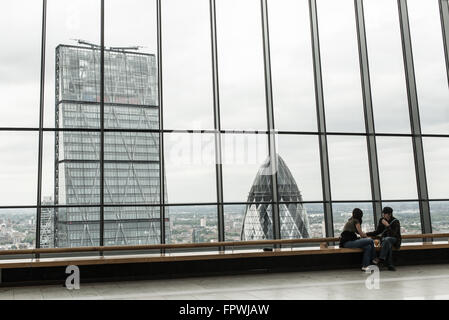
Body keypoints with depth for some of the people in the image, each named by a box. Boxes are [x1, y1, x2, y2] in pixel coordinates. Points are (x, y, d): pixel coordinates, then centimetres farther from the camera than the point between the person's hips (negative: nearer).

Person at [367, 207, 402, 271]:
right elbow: (377, 232, 9)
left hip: (395, 240, -3)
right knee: (388, 244, -35)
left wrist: (387, 225, -30)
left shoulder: (395, 221, -10)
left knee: (387, 239, -38)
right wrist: (366, 234, -2)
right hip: (384, 239, 3)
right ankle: (390, 265, -39)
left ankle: (381, 259, -40)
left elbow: (393, 234, -21)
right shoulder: (381, 220, 3)